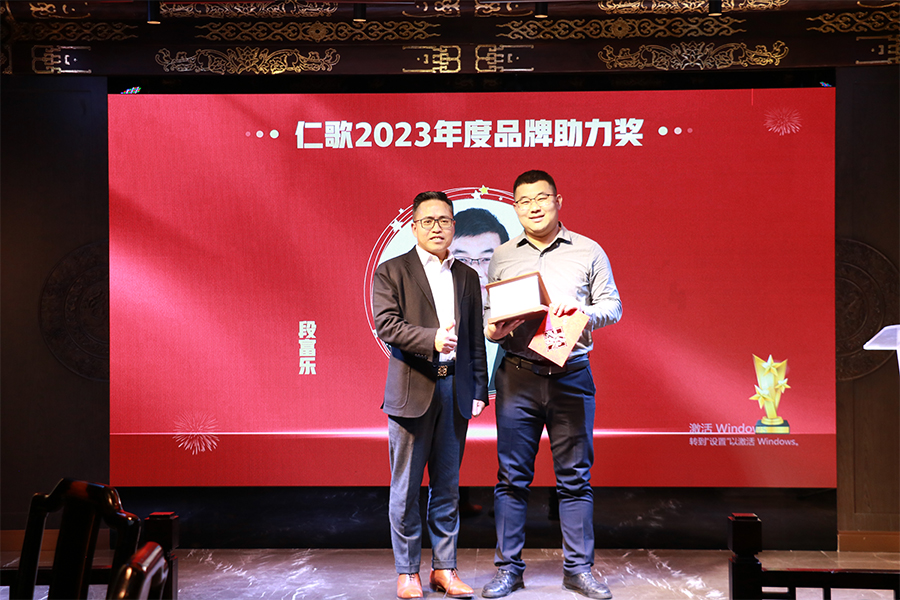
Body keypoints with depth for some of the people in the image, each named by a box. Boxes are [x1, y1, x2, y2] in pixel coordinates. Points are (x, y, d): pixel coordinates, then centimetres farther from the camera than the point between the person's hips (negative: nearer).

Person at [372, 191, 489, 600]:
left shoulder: (467, 277, 15)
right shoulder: (391, 272, 2)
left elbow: (476, 339, 15)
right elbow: (386, 325, -11)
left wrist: (479, 390, 9)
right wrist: (432, 338, -25)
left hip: (455, 390, 4)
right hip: (411, 390, -4)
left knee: (448, 486, 9)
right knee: (406, 487, 2)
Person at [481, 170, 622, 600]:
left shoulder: (589, 252, 8)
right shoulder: (501, 257, 11)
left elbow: (613, 305, 7)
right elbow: (487, 313, 13)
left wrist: (582, 314, -12)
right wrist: (493, 329, -8)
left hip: (571, 374, -1)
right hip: (517, 375, 1)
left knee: (575, 476, 3)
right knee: (512, 475, 3)